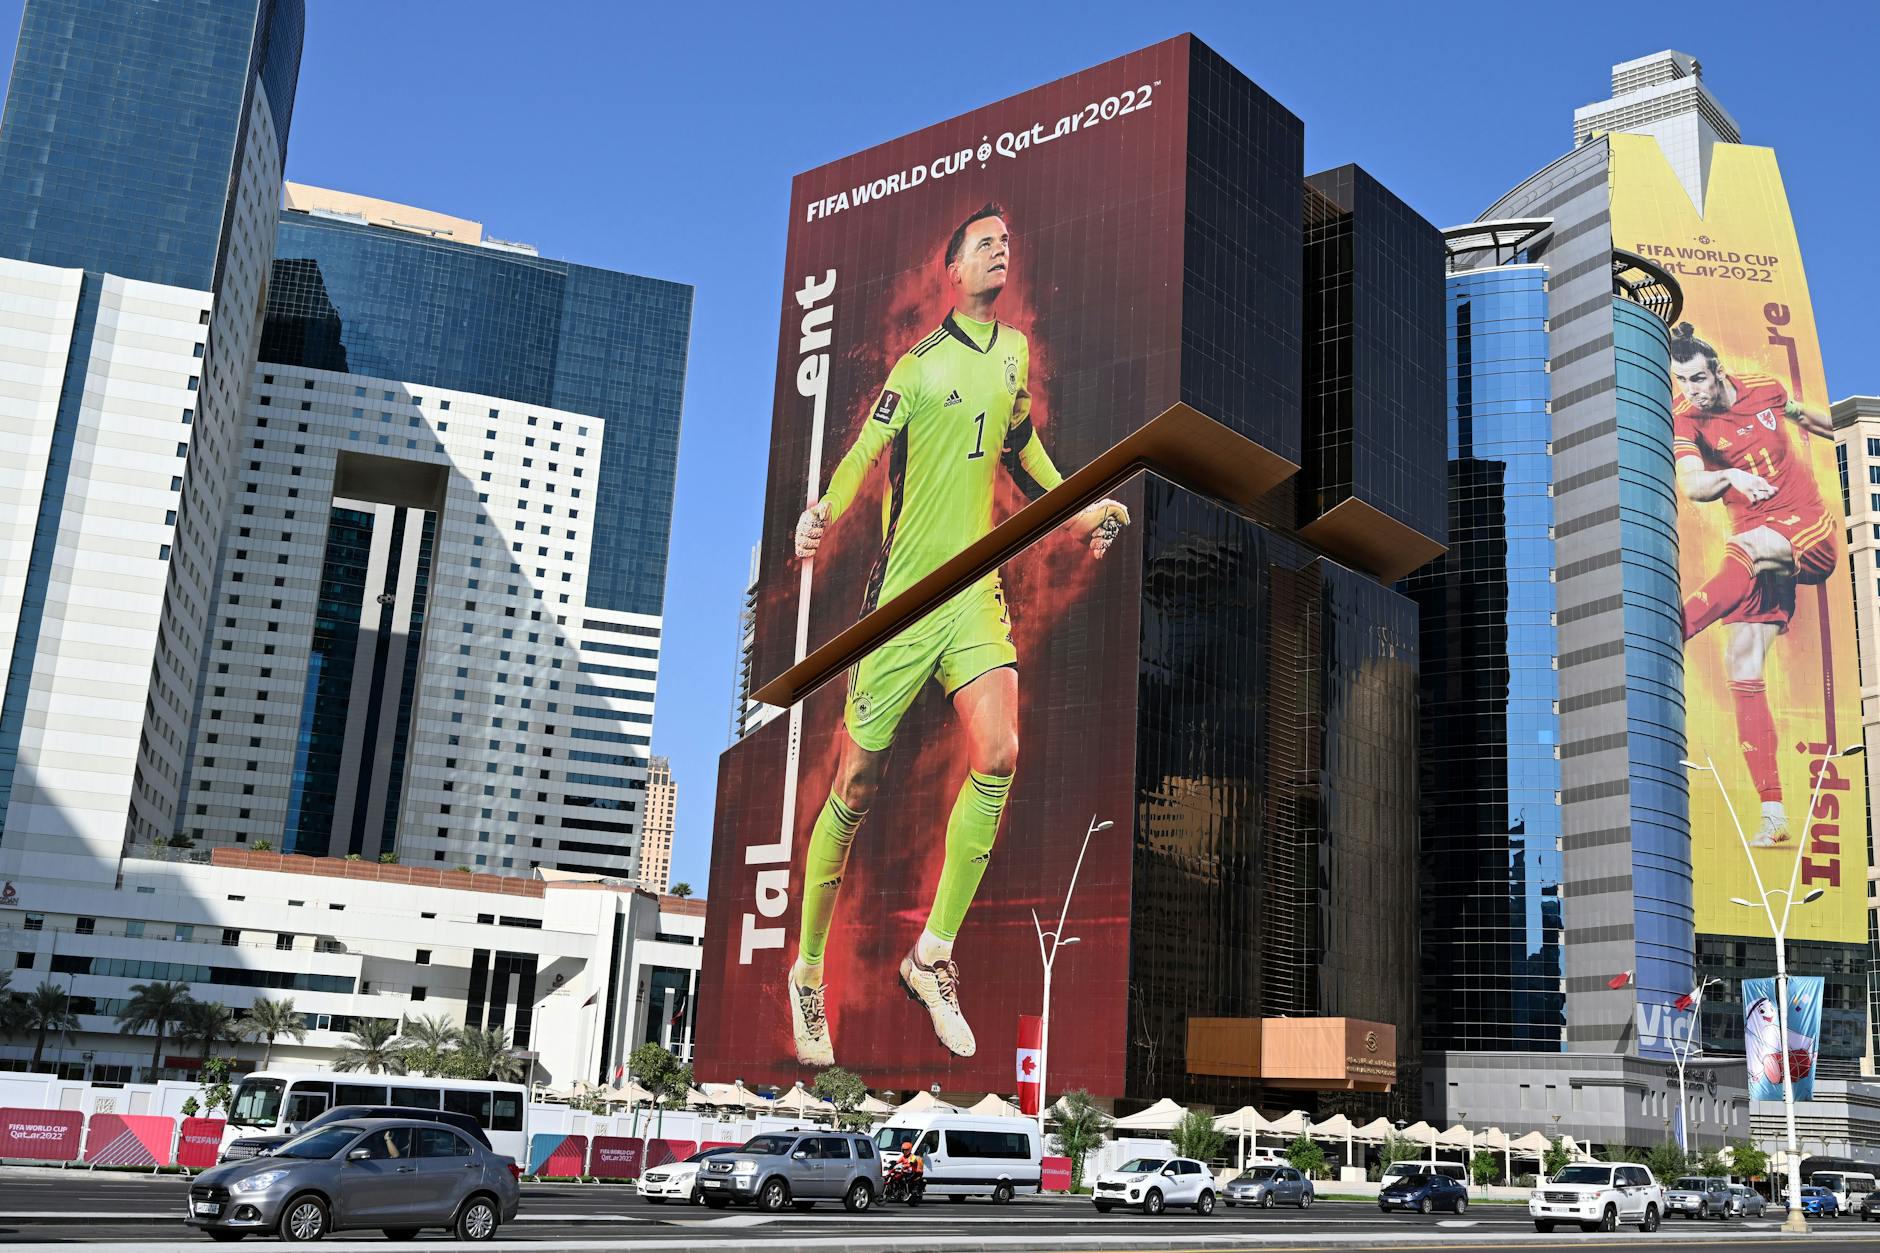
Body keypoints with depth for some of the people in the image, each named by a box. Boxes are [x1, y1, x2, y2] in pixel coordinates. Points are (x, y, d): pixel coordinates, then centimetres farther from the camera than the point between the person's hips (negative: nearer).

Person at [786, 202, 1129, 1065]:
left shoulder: (1015, 353, 13)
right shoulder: (920, 364, -4)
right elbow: (862, 456, -11)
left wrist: (1077, 512, 23)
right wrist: (824, 515, -30)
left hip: (976, 588, 4)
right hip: (902, 594, -4)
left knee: (999, 754, -18)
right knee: (857, 784, 0)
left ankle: (933, 957, -3)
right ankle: (807, 971, 18)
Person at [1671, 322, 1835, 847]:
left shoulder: (1764, 388, -1)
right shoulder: (1684, 419, -8)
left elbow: (1801, 413, 24)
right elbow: (1689, 486, -26)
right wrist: (1730, 476, -46)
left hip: (1812, 532, 1)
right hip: (1760, 548, 0)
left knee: (1746, 551, -35)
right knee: (1744, 670, -10)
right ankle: (1774, 815, -7)